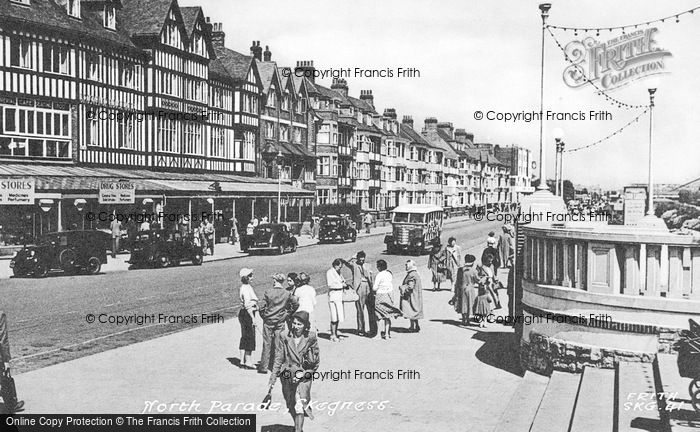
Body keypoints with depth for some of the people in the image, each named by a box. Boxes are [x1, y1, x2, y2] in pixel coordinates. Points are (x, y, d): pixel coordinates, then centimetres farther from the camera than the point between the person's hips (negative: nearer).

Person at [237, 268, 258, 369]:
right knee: (250, 338, -3)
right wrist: (253, 318, -21)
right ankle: (248, 362, 3)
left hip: (243, 313, 10)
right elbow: (247, 305, -22)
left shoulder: (243, 287, 13)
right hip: (248, 314, -10)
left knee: (244, 338, 13)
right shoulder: (246, 288, -18)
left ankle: (242, 361, 18)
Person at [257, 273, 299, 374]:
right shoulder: (287, 294, -4)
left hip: (268, 320, -1)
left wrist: (263, 315, 4)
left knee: (267, 343, 6)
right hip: (281, 321, 1)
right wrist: (288, 313, 12)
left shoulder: (268, 292, -11)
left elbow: (261, 306, -12)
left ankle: (264, 367, 9)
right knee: (278, 343, 9)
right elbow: (296, 304, 2)